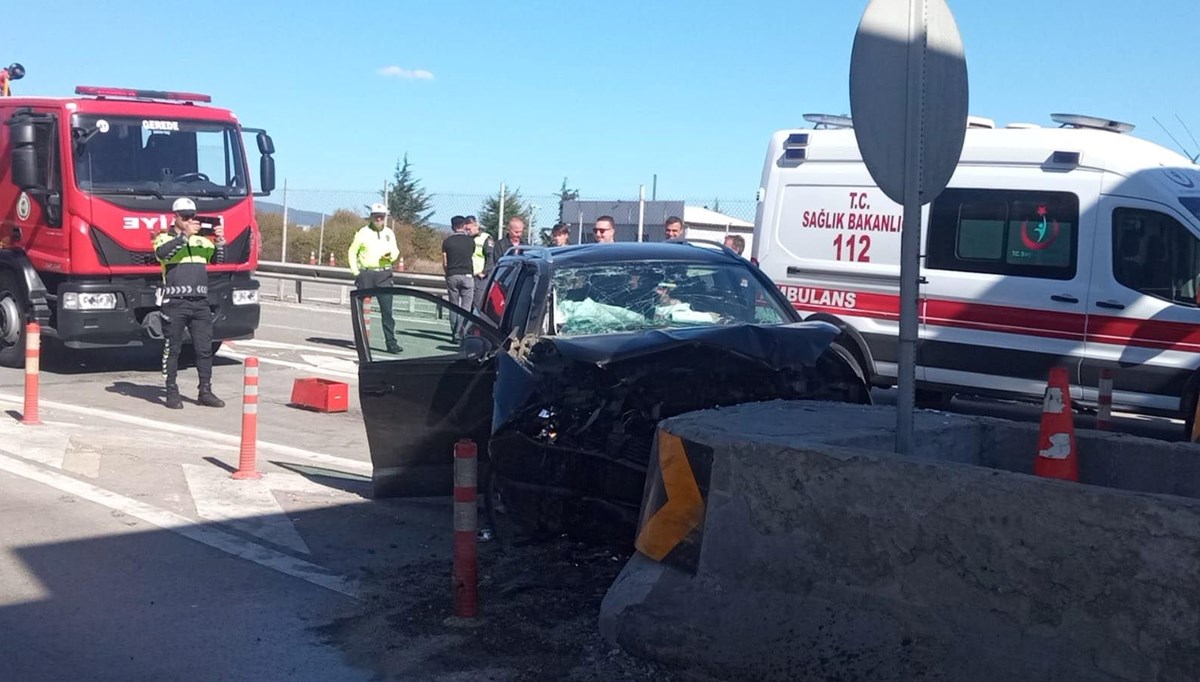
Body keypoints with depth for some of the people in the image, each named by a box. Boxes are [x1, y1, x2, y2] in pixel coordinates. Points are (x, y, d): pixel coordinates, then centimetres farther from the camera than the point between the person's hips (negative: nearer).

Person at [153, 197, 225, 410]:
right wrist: (185, 235, -23)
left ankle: (205, 391, 10)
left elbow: (218, 259, 11)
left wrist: (220, 242, -7)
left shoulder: (202, 241, 18)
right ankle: (172, 392, 7)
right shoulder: (164, 238, 4)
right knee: (173, 348, 1)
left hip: (200, 302, 4)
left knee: (205, 348, 3)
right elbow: (161, 253, -18)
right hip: (175, 302, -4)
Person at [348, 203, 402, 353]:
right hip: (366, 273, -1)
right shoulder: (363, 232, 2)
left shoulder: (389, 233, 11)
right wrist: (355, 271, -3)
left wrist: (390, 255, -8)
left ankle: (391, 342, -6)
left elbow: (395, 251, 16)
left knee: (387, 309, -5)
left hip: (384, 275, 1)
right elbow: (352, 252, 5)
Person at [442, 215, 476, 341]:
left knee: (454, 306, 9)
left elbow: (444, 263, 3)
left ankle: (454, 334, 9)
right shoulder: (470, 240, 1)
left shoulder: (447, 241, 2)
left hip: (452, 276, 2)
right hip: (467, 275, -2)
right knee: (465, 306, -1)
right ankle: (459, 334, -10)